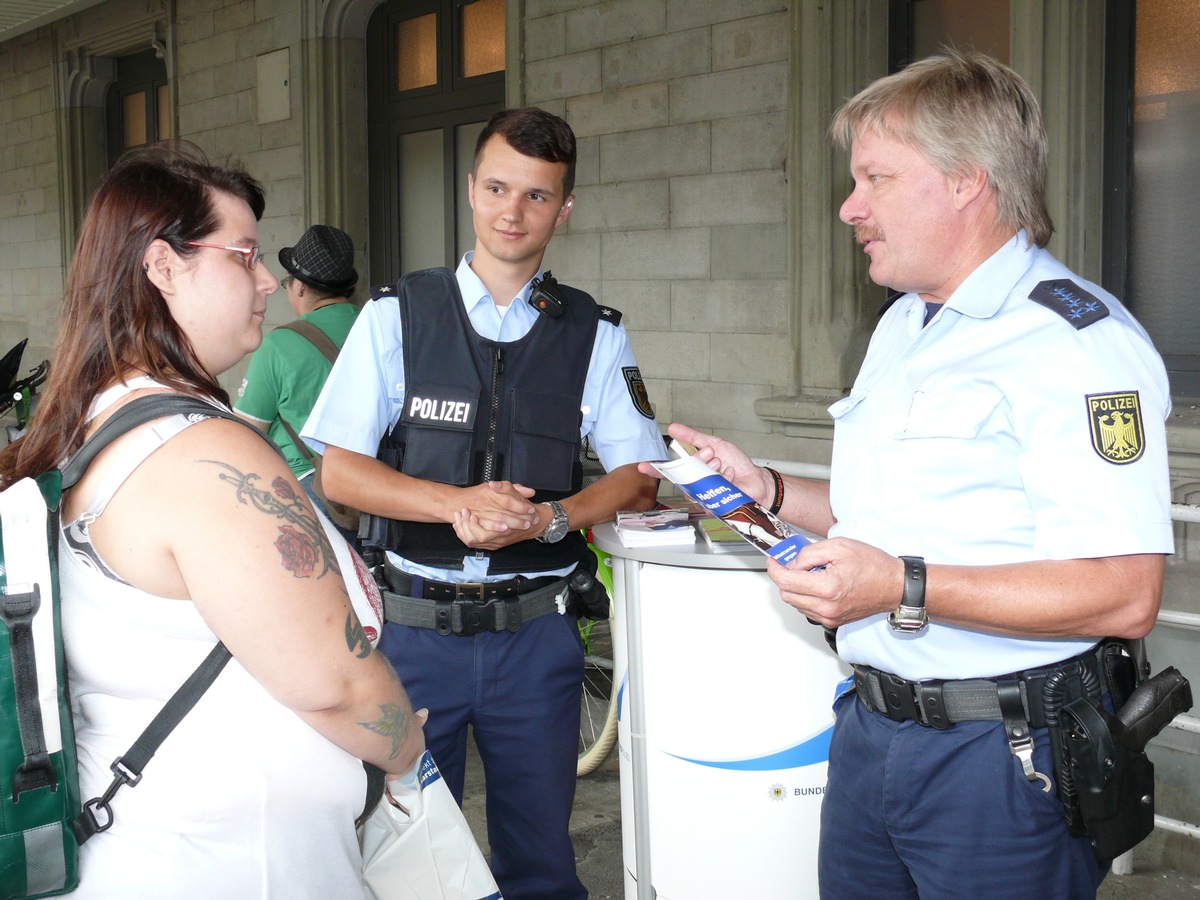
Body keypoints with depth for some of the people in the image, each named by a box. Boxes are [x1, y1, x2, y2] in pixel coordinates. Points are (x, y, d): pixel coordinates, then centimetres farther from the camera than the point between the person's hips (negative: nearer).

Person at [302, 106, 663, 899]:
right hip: (416, 621, 0)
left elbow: (637, 476, 3)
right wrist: (458, 503, -18)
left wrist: (549, 519, -15)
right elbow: (340, 472, -2)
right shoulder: (397, 317, 0)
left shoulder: (596, 335, 3)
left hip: (536, 629, 1)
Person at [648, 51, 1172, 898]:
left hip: (1002, 758, -8)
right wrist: (764, 488, 12)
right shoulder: (902, 326, 15)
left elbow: (1123, 595, -25)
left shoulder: (1078, 342, -16)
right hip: (870, 729, 8)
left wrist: (904, 589, -29)